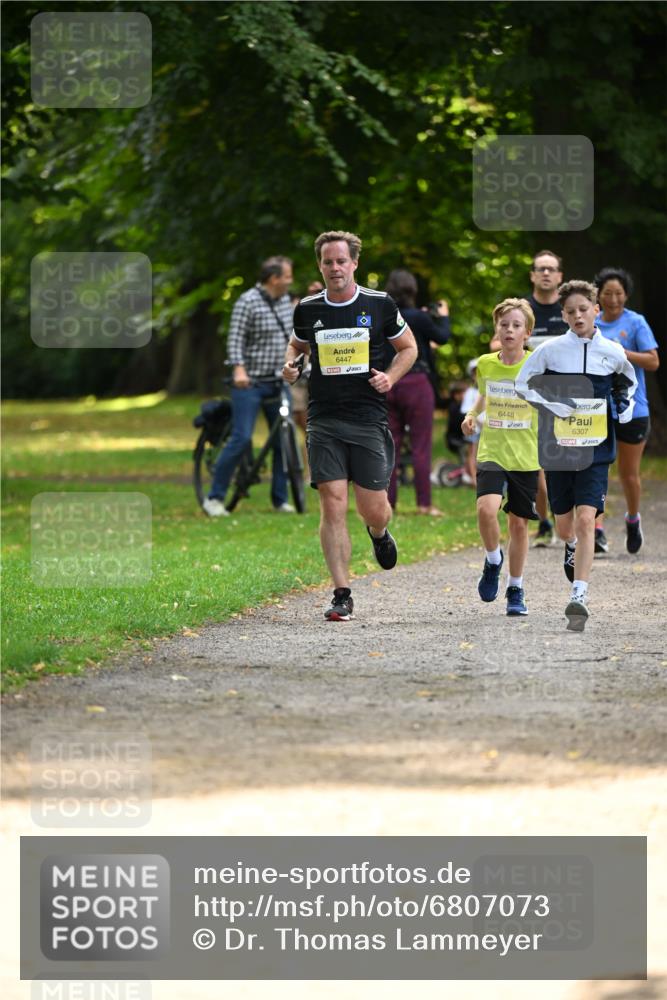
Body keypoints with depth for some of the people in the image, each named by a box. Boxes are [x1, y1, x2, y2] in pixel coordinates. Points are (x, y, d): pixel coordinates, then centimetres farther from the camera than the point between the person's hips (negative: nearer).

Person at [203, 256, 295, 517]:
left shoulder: (284, 300, 11)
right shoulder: (248, 302, -12)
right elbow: (235, 339, -17)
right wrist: (239, 369, -30)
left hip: (277, 381, 7)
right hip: (250, 382, -7)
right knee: (241, 438, -13)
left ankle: (280, 498, 14)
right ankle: (214, 497, -5)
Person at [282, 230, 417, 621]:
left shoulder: (379, 304, 0)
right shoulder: (308, 309, 5)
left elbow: (408, 346, 12)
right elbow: (298, 344, 25)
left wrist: (391, 377, -5)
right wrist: (290, 364, 3)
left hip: (369, 418, -1)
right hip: (324, 421, 1)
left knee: (373, 508, 0)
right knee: (333, 505, -9)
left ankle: (380, 534, 39)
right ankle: (343, 595, -4)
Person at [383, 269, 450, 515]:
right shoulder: (418, 318, -12)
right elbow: (442, 337, 0)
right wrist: (443, 317, 17)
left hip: (387, 384, 4)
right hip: (416, 383, -4)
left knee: (390, 444, 10)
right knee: (421, 446, 0)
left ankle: (387, 501, 9)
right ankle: (424, 503, -2)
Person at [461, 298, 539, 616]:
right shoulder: (485, 364, 2)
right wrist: (471, 415, 3)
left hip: (527, 457, -1)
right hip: (492, 452, 1)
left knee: (518, 523, 6)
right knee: (486, 507, -23)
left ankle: (516, 591, 22)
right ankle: (493, 560, 7)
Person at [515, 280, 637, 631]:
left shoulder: (613, 352, 1)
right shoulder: (551, 350, -3)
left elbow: (627, 381, 22)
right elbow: (523, 383, 5)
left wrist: (625, 403, 2)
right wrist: (552, 406, -10)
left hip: (595, 449, -1)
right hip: (557, 448, 1)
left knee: (585, 520, -15)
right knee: (565, 526, 12)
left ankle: (578, 597, -18)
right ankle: (572, 547, 50)